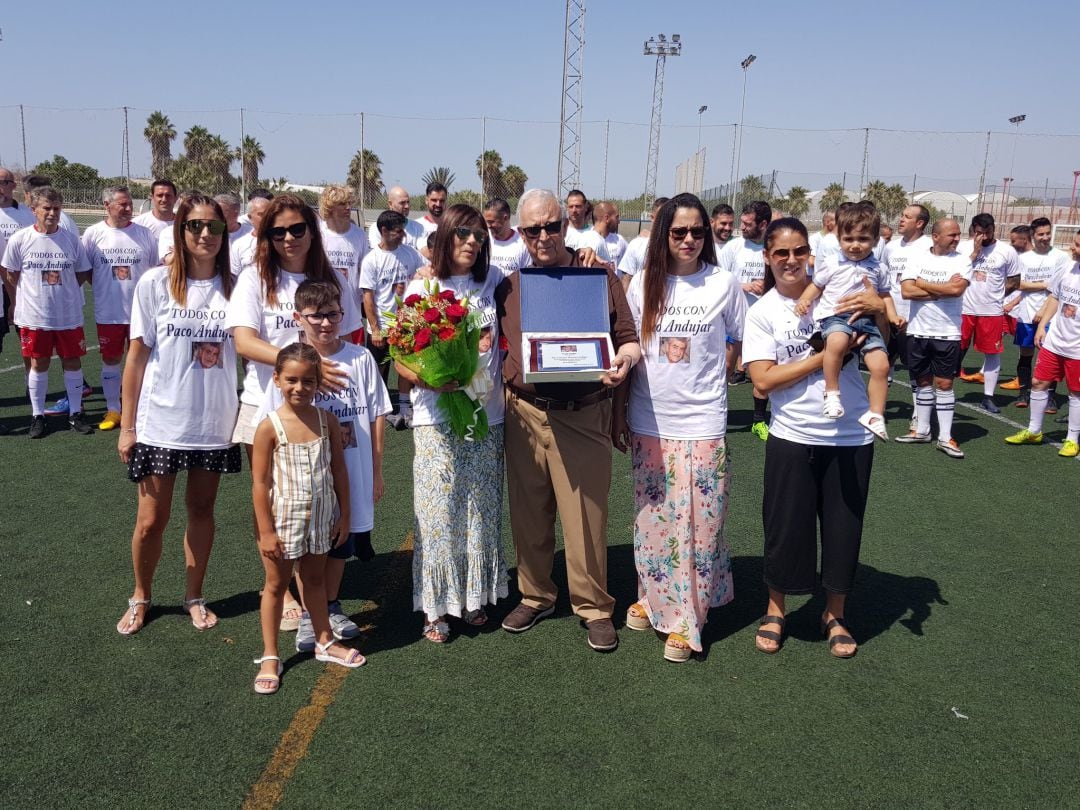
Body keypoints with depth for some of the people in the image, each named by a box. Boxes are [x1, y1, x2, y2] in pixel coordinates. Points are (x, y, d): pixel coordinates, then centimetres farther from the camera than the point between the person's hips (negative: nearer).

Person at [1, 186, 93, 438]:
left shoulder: (71, 240, -2)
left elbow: (82, 273, 8)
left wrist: (63, 292, 4)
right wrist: (28, 298, 4)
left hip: (69, 315, 1)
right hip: (33, 316, -1)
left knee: (72, 362, 6)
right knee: (38, 363, 8)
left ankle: (75, 414, 19)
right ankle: (37, 416, 19)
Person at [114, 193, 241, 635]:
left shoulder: (234, 287, -2)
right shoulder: (155, 283, -6)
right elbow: (138, 355, -3)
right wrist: (127, 424, -2)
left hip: (215, 423, 1)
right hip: (161, 422, -1)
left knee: (201, 509, 14)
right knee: (151, 519, 6)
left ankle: (194, 596, 32)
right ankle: (140, 597, 31)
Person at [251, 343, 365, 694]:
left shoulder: (327, 421, -6)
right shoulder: (269, 427, -16)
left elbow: (339, 470, 2)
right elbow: (260, 483, -13)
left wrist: (344, 515, 3)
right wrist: (265, 531, -13)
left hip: (321, 517, 3)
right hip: (284, 520, -3)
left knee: (315, 580, 20)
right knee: (276, 586, 10)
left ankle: (325, 642, 36)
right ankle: (269, 657, 22)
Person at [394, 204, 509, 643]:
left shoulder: (493, 281, 6)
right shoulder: (421, 289, 0)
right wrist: (428, 378, -21)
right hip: (436, 419, -3)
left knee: (481, 509, 10)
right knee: (438, 511, 0)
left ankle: (474, 595, 25)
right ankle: (436, 606, 13)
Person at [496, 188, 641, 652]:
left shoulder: (599, 277, 2)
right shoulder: (509, 287, 10)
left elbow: (629, 339, 2)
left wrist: (624, 358, -19)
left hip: (583, 417, -3)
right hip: (524, 414, 3)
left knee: (585, 517, 1)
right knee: (528, 514, 13)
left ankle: (594, 607, 18)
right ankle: (534, 596, 31)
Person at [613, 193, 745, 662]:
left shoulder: (723, 285, -2)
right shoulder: (643, 284, 4)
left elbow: (741, 343, 11)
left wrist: (710, 376, 1)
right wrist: (618, 412, 5)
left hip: (701, 424, -2)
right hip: (648, 422, 2)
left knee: (697, 519, 1)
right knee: (652, 517, 12)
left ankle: (686, 619, 13)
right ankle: (653, 599, 30)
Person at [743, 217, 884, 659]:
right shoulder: (762, 312, -2)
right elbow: (764, 379, -12)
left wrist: (880, 307, -15)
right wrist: (826, 356, -17)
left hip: (851, 436, 2)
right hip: (792, 437, -1)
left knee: (843, 527, 11)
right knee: (786, 527, 8)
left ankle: (835, 615, 32)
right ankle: (775, 611, 31)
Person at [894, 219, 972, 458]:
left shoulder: (962, 261, -2)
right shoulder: (917, 258, 1)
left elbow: (957, 289, -19)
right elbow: (906, 291, -10)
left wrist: (922, 283, -10)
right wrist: (942, 290, -13)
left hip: (947, 333, -2)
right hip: (918, 331, 2)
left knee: (944, 383, 0)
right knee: (923, 381, 12)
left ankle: (945, 437, 6)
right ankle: (922, 430, 24)